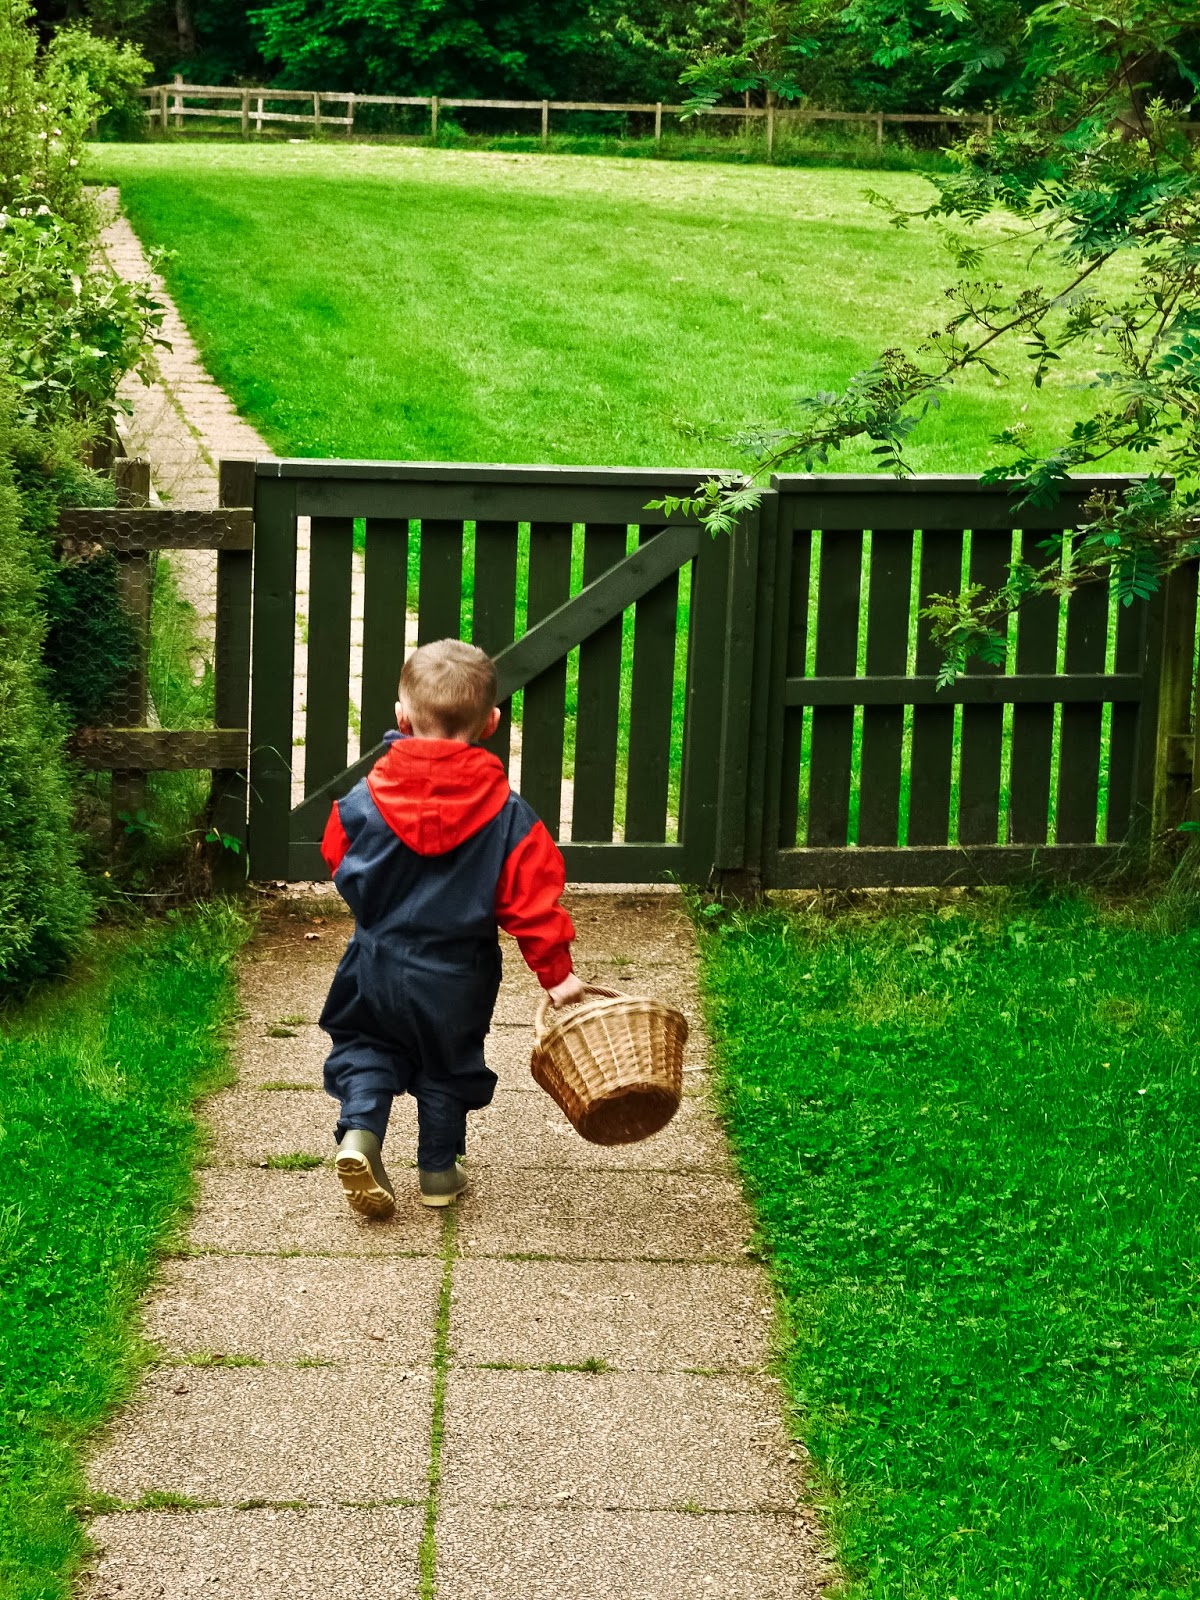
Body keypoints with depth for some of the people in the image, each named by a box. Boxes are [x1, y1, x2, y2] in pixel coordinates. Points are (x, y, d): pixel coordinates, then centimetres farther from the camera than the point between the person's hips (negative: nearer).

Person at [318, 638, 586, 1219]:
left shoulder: (364, 799, -12)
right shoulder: (509, 815, -15)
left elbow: (339, 864, 5)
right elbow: (534, 901, -13)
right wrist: (557, 973, -3)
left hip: (377, 962, 1)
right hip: (456, 976, 0)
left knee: (365, 1044, 21)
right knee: (449, 1064, 20)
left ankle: (359, 1130, -3)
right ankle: (438, 1169, 27)